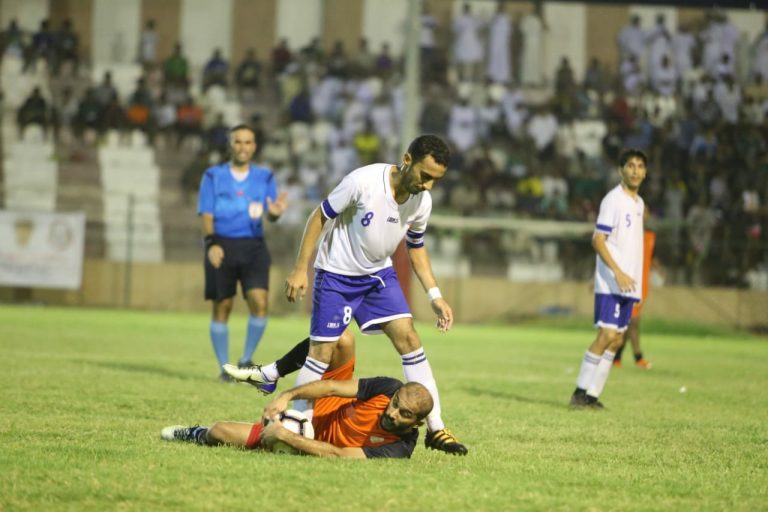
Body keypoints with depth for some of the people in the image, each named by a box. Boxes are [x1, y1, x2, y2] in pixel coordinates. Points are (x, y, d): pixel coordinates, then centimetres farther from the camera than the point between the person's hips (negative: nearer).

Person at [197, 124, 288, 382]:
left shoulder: (264, 177, 10)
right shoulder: (213, 176, 6)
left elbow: (270, 212, 1)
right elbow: (206, 214, 1)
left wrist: (274, 212, -25)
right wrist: (211, 243, -15)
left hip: (253, 247, 1)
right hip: (222, 245, -1)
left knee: (259, 302, -15)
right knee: (222, 306, 2)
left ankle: (246, 360, 0)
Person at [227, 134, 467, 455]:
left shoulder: (422, 201, -9)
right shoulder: (363, 181, -26)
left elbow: (416, 247, 9)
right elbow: (320, 217, -15)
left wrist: (435, 296, 2)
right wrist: (300, 269, -16)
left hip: (379, 273, 4)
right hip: (336, 275, -4)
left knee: (408, 337, -7)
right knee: (322, 351, -8)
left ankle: (435, 429, -4)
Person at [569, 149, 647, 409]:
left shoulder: (639, 203, 15)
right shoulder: (613, 200, -10)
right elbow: (598, 240, -15)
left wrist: (632, 278, 17)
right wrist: (618, 273, -22)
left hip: (629, 285, 8)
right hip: (610, 283, -8)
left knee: (616, 340, 5)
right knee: (607, 336, -14)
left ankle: (592, 394, 8)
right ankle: (580, 392, -8)